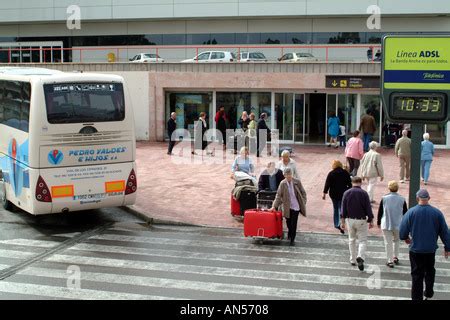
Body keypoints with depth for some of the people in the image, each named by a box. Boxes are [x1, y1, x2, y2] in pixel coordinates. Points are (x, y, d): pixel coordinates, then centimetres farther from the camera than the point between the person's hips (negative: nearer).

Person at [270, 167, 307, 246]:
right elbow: (278, 195, 0)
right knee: (288, 223, 13)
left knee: (293, 224, -2)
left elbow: (303, 193, 3)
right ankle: (290, 233, 43)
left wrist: (303, 203, -2)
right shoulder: (282, 184, -5)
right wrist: (274, 206, -4)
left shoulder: (297, 182, -6)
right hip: (287, 207, 1)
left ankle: (292, 239, 10)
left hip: (296, 206, -1)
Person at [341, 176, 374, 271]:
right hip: (361, 220, -2)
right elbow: (368, 208, -7)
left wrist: (342, 221, 5)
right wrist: (371, 221, 1)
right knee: (362, 240, 3)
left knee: (352, 240, 18)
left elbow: (343, 208, -1)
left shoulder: (346, 193, -3)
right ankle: (360, 257, -20)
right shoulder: (364, 193, -9)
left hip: (350, 220, 3)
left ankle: (353, 260, 24)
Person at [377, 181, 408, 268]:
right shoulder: (402, 199, -4)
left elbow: (380, 212, 0)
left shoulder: (384, 199, -6)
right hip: (398, 225, 1)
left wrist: (378, 222, 12)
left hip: (386, 224, -1)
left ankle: (390, 261, 6)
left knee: (388, 242, 5)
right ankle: (395, 257, 26)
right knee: (396, 240, 24)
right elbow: (405, 213, 4)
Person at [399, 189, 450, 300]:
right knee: (430, 271, 23)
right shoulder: (437, 213, -7)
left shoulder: (411, 212, -13)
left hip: (416, 249, -2)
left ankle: (417, 297, 10)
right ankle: (429, 293, 37)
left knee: (417, 275, 7)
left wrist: (406, 238, 14)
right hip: (431, 249, 2)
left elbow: (403, 230, -8)